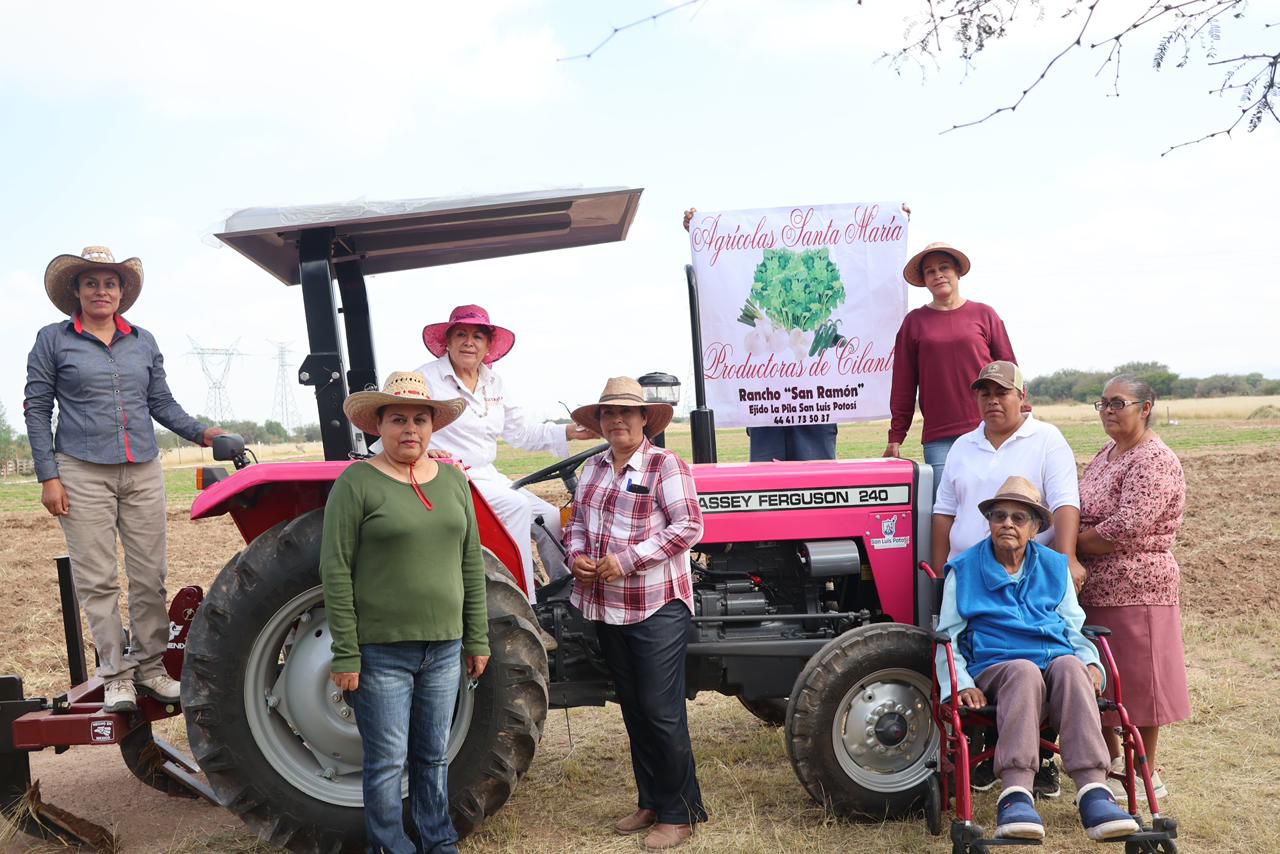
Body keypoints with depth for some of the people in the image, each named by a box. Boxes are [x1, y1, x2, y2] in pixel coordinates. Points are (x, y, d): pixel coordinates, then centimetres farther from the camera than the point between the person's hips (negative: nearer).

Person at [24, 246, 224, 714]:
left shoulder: (143, 342, 11)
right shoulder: (53, 340, 2)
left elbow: (162, 403, 14)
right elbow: (37, 410, 1)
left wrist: (200, 432, -2)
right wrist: (48, 477, -6)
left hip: (143, 472, 3)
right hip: (83, 474, -3)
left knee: (150, 575, 4)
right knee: (97, 580, 0)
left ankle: (149, 667, 15)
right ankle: (116, 676, 9)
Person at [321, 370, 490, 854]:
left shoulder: (453, 480, 7)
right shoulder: (357, 483, -8)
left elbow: (472, 565, 11)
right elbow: (336, 574, -11)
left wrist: (477, 638, 10)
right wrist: (345, 655, -13)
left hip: (444, 648, 5)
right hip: (381, 651, -5)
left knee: (434, 758, 17)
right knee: (388, 763, 5)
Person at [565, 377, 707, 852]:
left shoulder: (664, 465, -10)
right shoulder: (593, 468, 11)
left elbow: (688, 526, -17)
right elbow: (578, 520, 19)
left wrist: (628, 559, -21)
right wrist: (576, 556, -3)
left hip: (656, 607, -7)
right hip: (607, 607, 7)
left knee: (661, 712, -2)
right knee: (634, 709, 15)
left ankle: (679, 812, 12)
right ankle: (650, 802, 28)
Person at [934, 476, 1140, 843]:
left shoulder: (1055, 567, 20)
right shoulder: (964, 570, 12)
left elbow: (1074, 628, 23)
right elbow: (947, 636, 9)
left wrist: (1091, 662, 2)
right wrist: (961, 684, -8)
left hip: (1059, 664, 2)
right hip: (995, 670, -2)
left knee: (1070, 666, -35)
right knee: (1025, 672, -38)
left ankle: (1093, 791, -46)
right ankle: (1016, 796, -51)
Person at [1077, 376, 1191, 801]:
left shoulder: (1154, 462, -15)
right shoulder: (1106, 455, 14)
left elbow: (1126, 528, -23)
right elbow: (1084, 514, 20)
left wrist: (1072, 543, -12)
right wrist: (1074, 551, 2)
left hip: (1133, 590, -8)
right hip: (1094, 589, 9)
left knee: (1135, 681, 2)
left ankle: (1147, 776, 17)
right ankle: (1112, 761, 31)